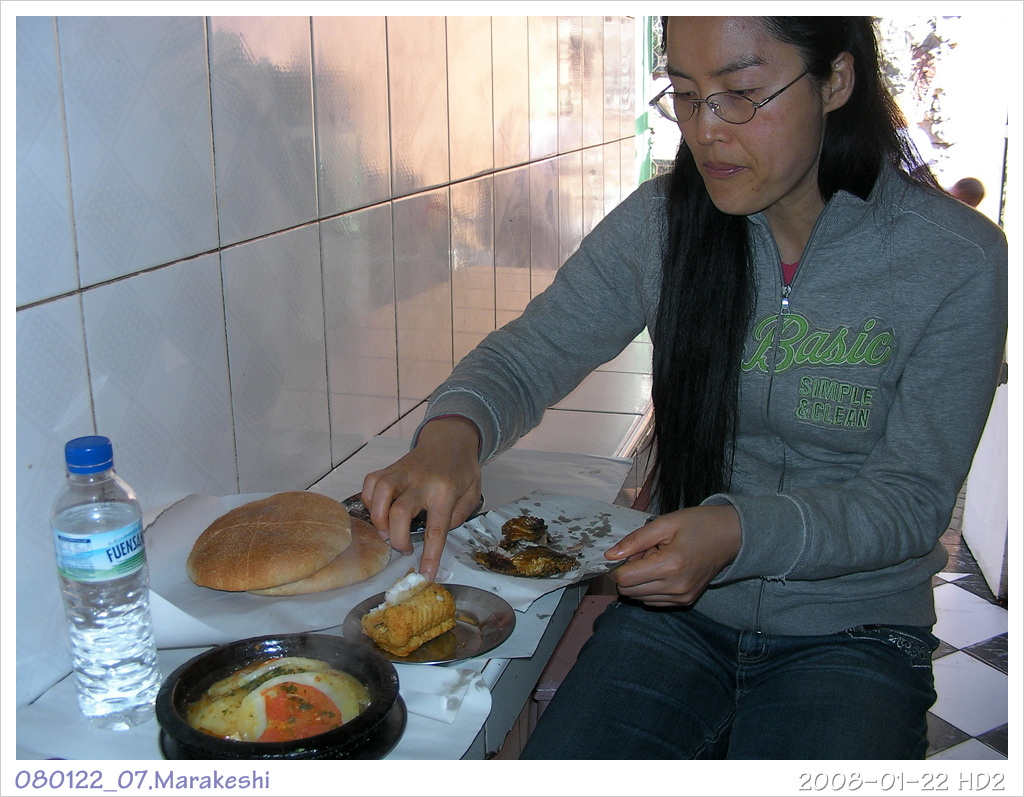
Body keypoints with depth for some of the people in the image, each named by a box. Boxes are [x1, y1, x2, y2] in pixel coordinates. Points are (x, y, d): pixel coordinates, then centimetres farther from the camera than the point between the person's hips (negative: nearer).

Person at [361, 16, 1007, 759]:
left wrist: (741, 534, -29)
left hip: (852, 634, -1)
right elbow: (532, 351, -2)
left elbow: (911, 501, -11)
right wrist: (452, 431, -26)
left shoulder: (957, 259, -12)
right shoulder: (663, 221, -5)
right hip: (675, 605, 2)